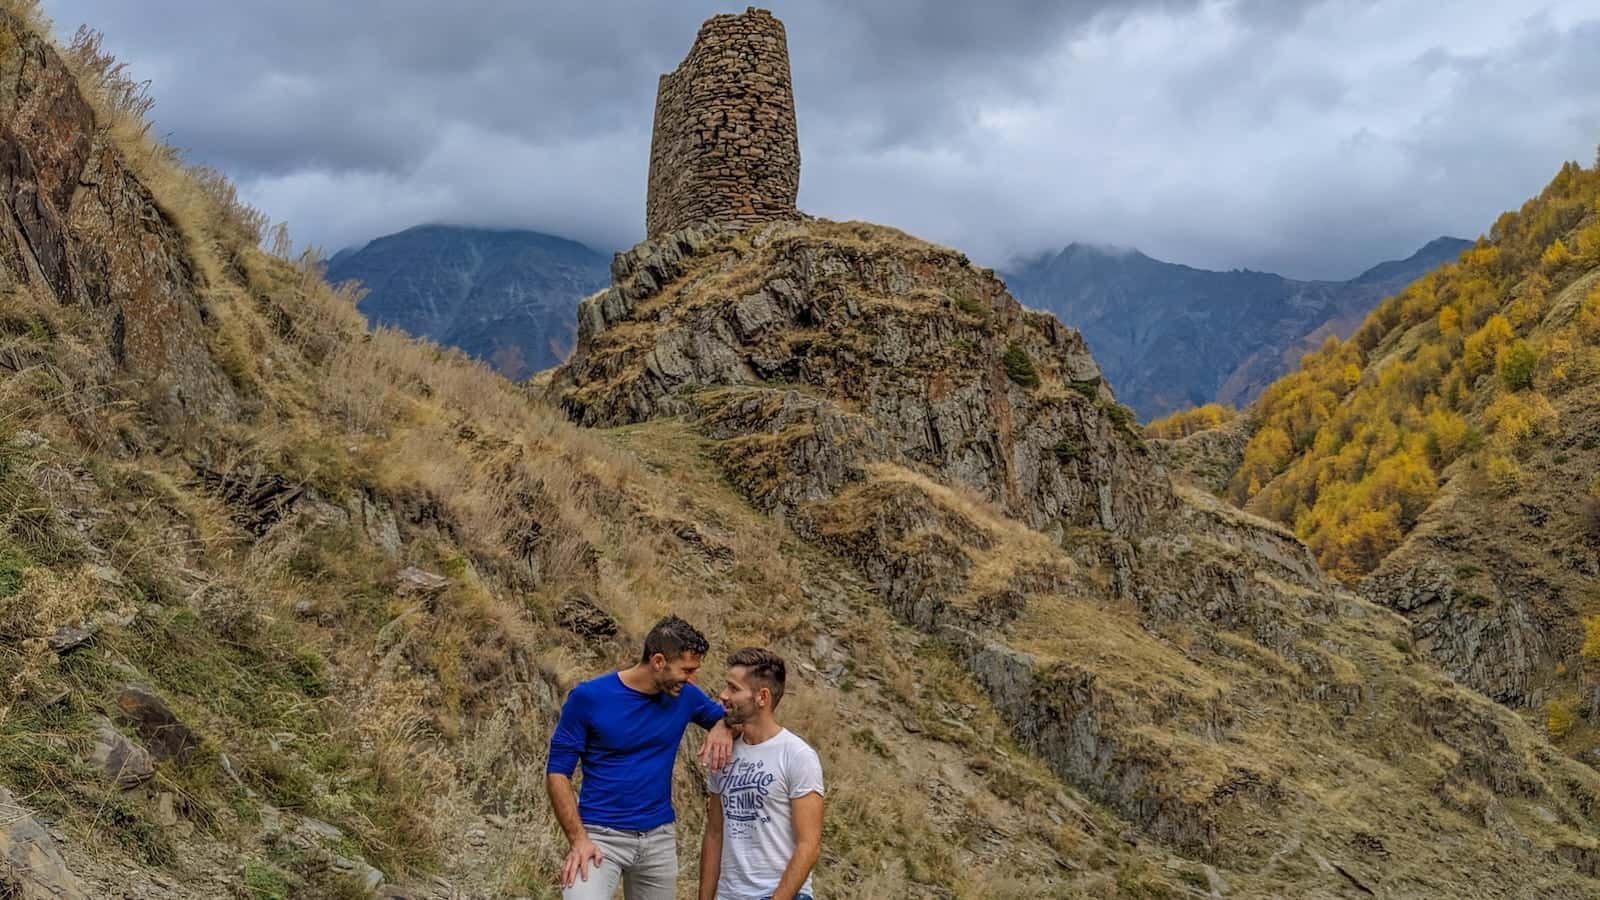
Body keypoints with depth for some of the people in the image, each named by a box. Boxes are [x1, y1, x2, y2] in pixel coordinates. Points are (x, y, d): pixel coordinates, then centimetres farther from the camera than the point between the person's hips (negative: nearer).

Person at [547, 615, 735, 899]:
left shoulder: (685, 696, 0)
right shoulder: (589, 697, -11)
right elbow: (557, 772, -7)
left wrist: (722, 729, -9)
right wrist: (578, 839, -16)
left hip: (660, 838, 4)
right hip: (600, 835, -4)